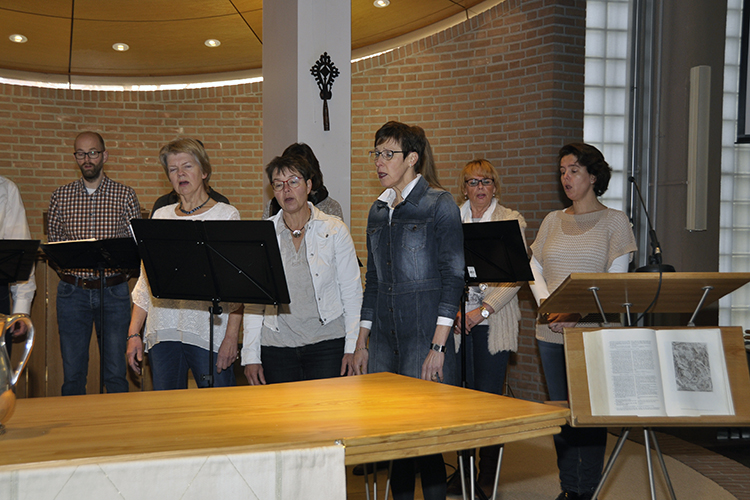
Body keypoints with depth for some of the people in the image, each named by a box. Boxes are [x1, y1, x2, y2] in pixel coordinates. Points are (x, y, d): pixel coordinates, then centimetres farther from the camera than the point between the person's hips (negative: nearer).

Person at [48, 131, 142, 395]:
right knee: (72, 372, 5)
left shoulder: (125, 195, 3)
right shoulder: (61, 196, 7)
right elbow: (53, 244, 9)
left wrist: (122, 275, -11)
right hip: (72, 292, 1)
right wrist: (68, 272, -7)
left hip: (114, 292, -1)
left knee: (116, 372, 2)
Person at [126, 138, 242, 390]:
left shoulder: (226, 215, 2)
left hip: (209, 332, -3)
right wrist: (134, 333, 8)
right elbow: (146, 278, 15)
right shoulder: (161, 216, 13)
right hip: (163, 331, 4)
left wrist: (232, 336, -12)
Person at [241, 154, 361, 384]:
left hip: (327, 342, -1)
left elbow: (352, 291, 2)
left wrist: (352, 348, -4)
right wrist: (250, 356, 2)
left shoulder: (335, 230, 1)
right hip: (276, 346, 2)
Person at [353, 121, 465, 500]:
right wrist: (362, 342, 13)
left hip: (424, 334, -6)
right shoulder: (378, 210, 14)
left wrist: (438, 345, -16)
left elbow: (453, 277, -10)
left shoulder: (439, 205, -5)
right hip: (385, 338, 6)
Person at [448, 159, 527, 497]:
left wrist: (484, 309, -14)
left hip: (494, 321, -2)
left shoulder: (511, 220, 3)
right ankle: (464, 470, 14)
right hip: (458, 320, 2)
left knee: (489, 396, -3)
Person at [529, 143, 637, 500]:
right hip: (551, 333, 5)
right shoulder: (552, 221, 13)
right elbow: (534, 269, 10)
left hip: (593, 331, -4)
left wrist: (579, 311, -19)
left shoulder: (614, 221, 1)